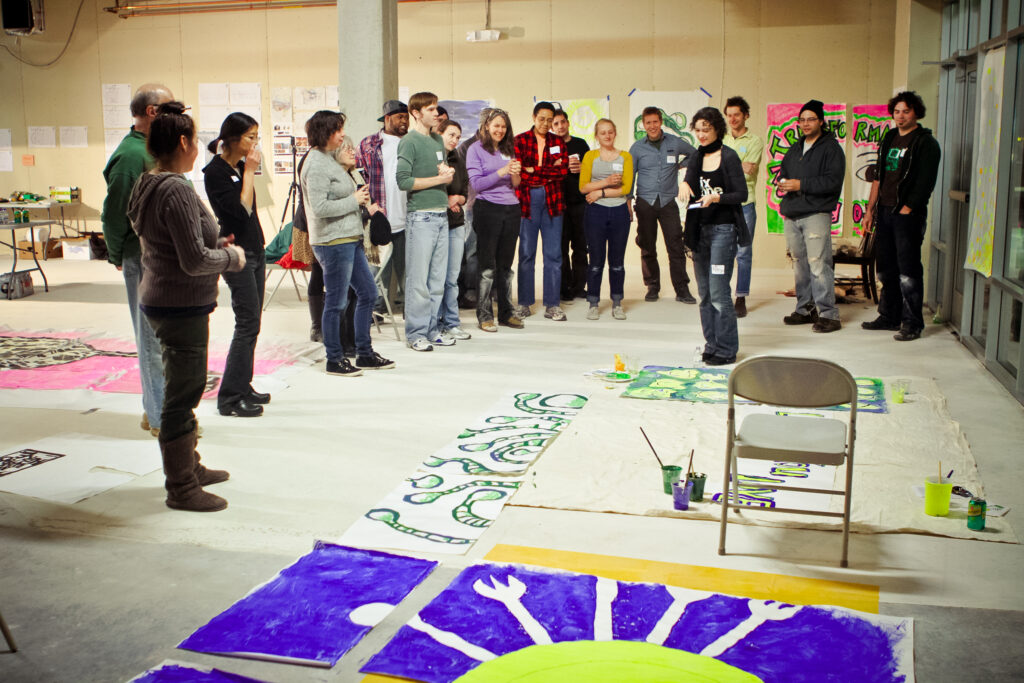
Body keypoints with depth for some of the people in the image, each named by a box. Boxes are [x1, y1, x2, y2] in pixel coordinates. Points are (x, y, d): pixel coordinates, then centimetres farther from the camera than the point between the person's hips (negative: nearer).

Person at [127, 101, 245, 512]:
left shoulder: (149, 186, 10)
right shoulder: (176, 190, -21)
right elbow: (194, 260, -24)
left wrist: (216, 246, 13)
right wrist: (231, 257, -7)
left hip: (162, 301, 10)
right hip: (181, 307, -10)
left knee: (184, 389, 21)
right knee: (183, 394, -1)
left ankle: (188, 467, 35)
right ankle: (181, 488, 9)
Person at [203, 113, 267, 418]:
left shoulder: (241, 167, 13)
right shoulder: (215, 172, -13)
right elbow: (241, 209, -21)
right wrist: (249, 173, -15)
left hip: (255, 250, 9)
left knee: (251, 324, 11)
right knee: (248, 324, -10)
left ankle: (243, 387, 20)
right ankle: (229, 398, -4)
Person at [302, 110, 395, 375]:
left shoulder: (328, 159, 16)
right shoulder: (316, 164, -15)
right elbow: (320, 207, -23)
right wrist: (354, 200, -13)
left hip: (350, 239, 11)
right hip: (332, 241, -10)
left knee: (367, 293, 14)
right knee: (337, 302, -1)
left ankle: (364, 353, 23)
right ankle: (335, 360, 12)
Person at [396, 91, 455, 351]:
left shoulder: (437, 140, 16)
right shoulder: (409, 142, -8)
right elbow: (403, 180, -16)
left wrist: (447, 172, 2)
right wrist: (438, 179, -11)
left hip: (441, 213, 8)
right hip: (421, 215, -7)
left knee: (438, 277, 9)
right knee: (418, 278, -4)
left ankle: (432, 328, 17)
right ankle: (416, 333, 3)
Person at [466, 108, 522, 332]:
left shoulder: (508, 150, 16)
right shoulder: (476, 149, 0)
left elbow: (515, 185, 17)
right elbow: (476, 183, -9)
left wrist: (516, 173, -5)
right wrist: (502, 171, -17)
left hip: (511, 209, 5)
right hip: (488, 210, -5)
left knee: (506, 264, 9)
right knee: (488, 266, -4)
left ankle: (507, 313, 15)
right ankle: (484, 316, 2)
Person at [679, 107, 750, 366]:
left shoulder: (729, 157, -5)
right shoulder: (697, 158, 14)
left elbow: (741, 194, -8)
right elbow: (689, 181, 2)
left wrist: (716, 198, -23)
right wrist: (684, 184, -20)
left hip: (723, 229, -7)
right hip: (700, 229, 7)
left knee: (718, 292, -9)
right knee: (704, 293, 9)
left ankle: (726, 349, -1)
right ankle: (711, 345, 18)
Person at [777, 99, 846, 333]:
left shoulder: (831, 148, -3)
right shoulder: (795, 148, 20)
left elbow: (833, 181, -12)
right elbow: (783, 170, 29)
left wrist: (801, 184, -16)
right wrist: (782, 182, 4)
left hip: (816, 214, -7)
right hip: (791, 215, 7)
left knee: (819, 264, -12)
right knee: (799, 263, 11)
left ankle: (828, 314, -10)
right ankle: (805, 309, 20)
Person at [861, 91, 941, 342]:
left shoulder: (926, 143, -5)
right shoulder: (889, 139, 16)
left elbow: (925, 183, -12)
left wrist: (906, 209, -17)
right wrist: (870, 208, 14)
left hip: (908, 215, -7)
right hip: (885, 212, 7)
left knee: (908, 271, -7)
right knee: (886, 268, 12)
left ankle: (912, 323, -3)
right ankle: (890, 317, 22)